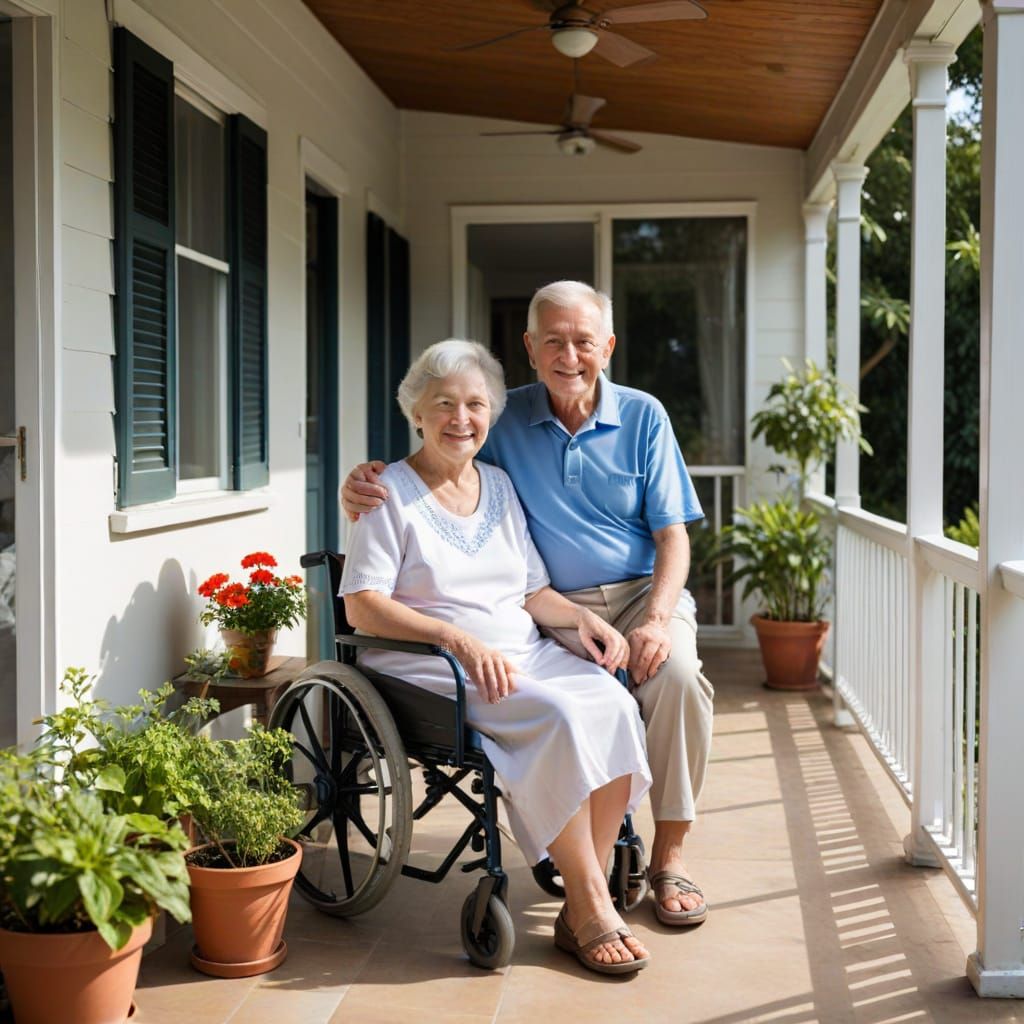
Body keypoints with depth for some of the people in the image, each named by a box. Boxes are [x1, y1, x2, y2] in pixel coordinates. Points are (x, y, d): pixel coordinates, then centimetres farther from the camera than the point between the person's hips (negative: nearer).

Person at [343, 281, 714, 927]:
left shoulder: (643, 416, 5)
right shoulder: (504, 420, 6)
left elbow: (672, 535, 3)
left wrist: (658, 618, -15)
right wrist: (363, 488, -14)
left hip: (641, 591, 0)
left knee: (676, 673, -31)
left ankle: (669, 854, -16)